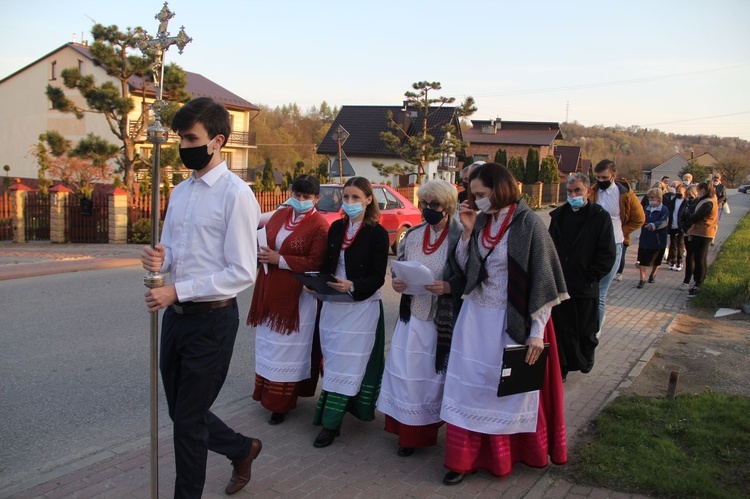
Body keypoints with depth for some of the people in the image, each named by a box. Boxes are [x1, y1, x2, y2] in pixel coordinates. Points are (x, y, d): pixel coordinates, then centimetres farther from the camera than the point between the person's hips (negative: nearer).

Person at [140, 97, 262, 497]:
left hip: (211, 318, -8)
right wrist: (158, 261, -8)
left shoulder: (235, 194, -15)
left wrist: (177, 291, -21)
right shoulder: (180, 192, 10)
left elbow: (242, 273, -18)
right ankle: (242, 450, 44)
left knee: (188, 419, 4)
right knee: (181, 412, 19)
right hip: (176, 314, 8)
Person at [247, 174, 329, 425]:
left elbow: (314, 263, -16)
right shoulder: (280, 214, 9)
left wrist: (279, 259, -20)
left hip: (296, 294, -6)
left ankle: (281, 404, 10)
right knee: (268, 341, 14)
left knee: (287, 346, 0)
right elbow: (264, 239, 18)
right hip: (270, 290, 7)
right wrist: (261, 252, -6)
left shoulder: (319, 225, -11)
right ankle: (266, 392, 28)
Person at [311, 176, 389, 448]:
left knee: (346, 362, -5)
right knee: (334, 360, 11)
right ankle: (328, 418, 22)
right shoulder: (336, 228, 9)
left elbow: (378, 277, -9)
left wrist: (352, 286, -25)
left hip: (361, 306, -5)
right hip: (333, 304, 5)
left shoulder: (377, 233, -8)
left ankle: (331, 423, -2)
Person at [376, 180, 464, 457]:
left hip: (443, 320, -5)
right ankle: (408, 431, 20)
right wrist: (397, 282, -7)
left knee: (434, 375, 5)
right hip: (412, 316, 5)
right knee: (406, 374, 6)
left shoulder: (460, 237, -11)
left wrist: (448, 287, -28)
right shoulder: (412, 235, 6)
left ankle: (423, 431, 20)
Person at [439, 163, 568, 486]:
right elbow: (464, 268, 7)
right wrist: (467, 231, -6)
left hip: (511, 321, -5)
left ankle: (517, 451, 33)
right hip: (476, 317, 5)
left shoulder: (528, 224, -14)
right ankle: (466, 458, 18)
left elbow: (542, 280, -14)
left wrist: (537, 332, -16)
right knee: (470, 386, 7)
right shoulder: (482, 221, 4)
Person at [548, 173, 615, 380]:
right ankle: (562, 367, 16)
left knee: (586, 330, 12)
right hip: (560, 284, 3)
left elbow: (607, 254, -7)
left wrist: (590, 276, -10)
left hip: (586, 287, -2)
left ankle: (586, 360, 36)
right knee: (561, 328, 4)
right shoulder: (559, 215, 7)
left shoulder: (600, 217, -4)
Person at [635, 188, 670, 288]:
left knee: (656, 260, 14)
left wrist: (653, 225, -44)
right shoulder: (647, 208, 5)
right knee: (643, 260, -3)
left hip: (658, 240, -4)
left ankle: (652, 274, 38)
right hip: (645, 239, 4)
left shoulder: (664, 210, -12)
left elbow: (664, 222, -28)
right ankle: (642, 279, 0)